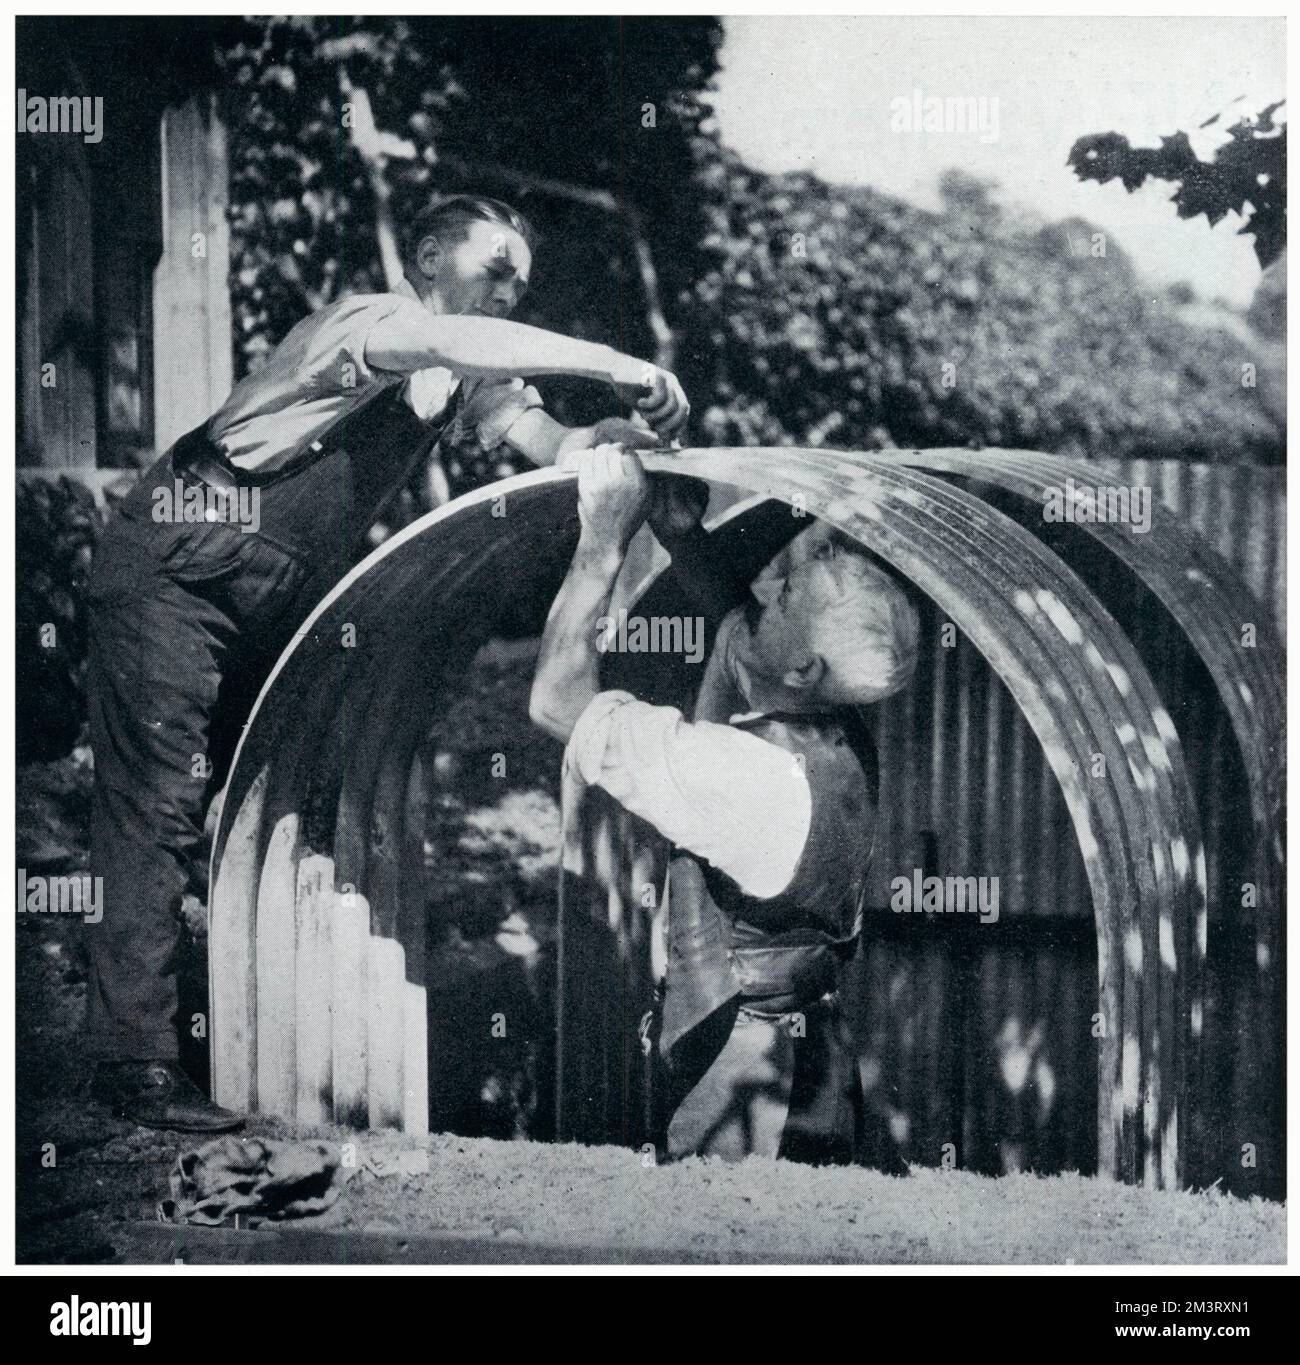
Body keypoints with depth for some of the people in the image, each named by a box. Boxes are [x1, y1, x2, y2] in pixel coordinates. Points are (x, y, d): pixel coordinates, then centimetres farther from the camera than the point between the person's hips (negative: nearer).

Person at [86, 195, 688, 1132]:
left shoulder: (473, 379, 8)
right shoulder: (365, 322, -16)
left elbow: (551, 447, -3)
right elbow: (445, 338, -37)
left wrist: (628, 430, -23)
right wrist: (610, 363, -40)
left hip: (282, 591, 9)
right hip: (177, 564, -8)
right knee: (160, 801, -10)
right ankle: (136, 1060, -10)